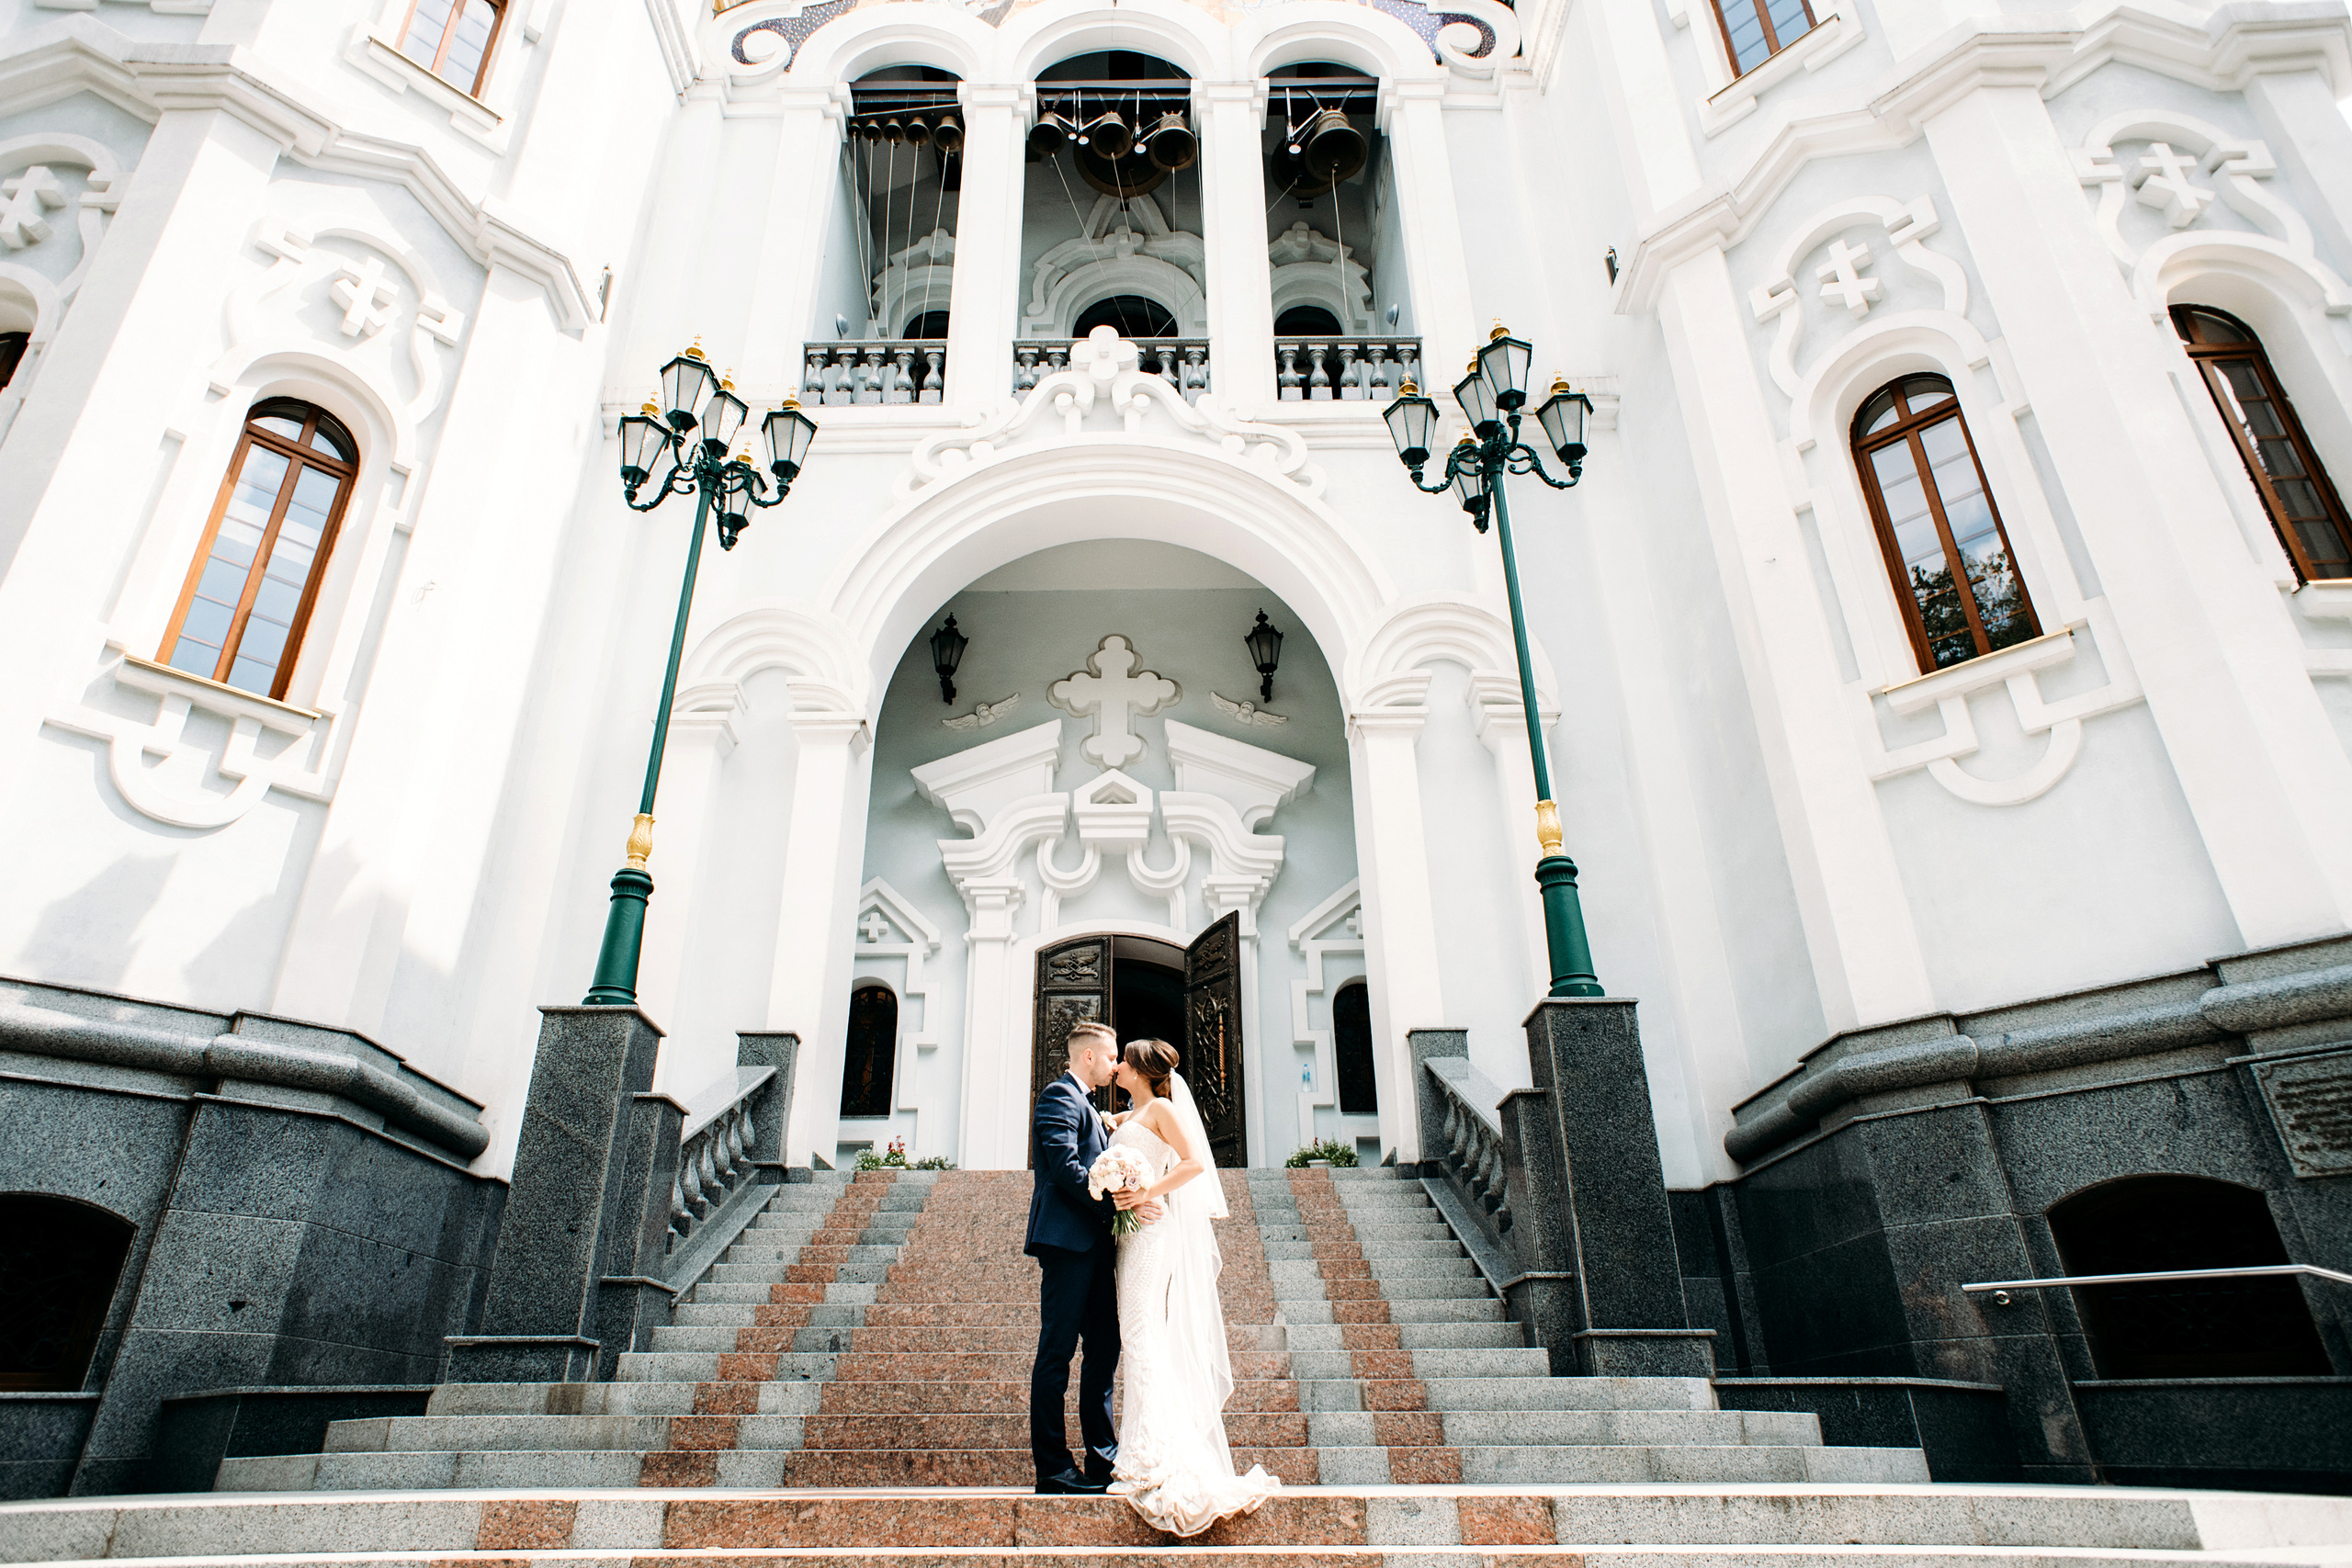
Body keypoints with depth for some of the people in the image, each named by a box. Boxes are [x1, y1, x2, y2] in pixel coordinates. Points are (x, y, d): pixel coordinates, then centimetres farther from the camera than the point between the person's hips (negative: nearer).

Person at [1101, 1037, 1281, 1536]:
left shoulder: (1160, 1108, -5)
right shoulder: (1129, 1116, 20)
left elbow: (1194, 1162, -15)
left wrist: (1146, 1193, -20)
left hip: (1156, 1232, -9)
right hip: (1134, 1233, 9)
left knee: (1147, 1334, -14)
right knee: (1143, 1336, 9)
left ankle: (1158, 1460, -15)